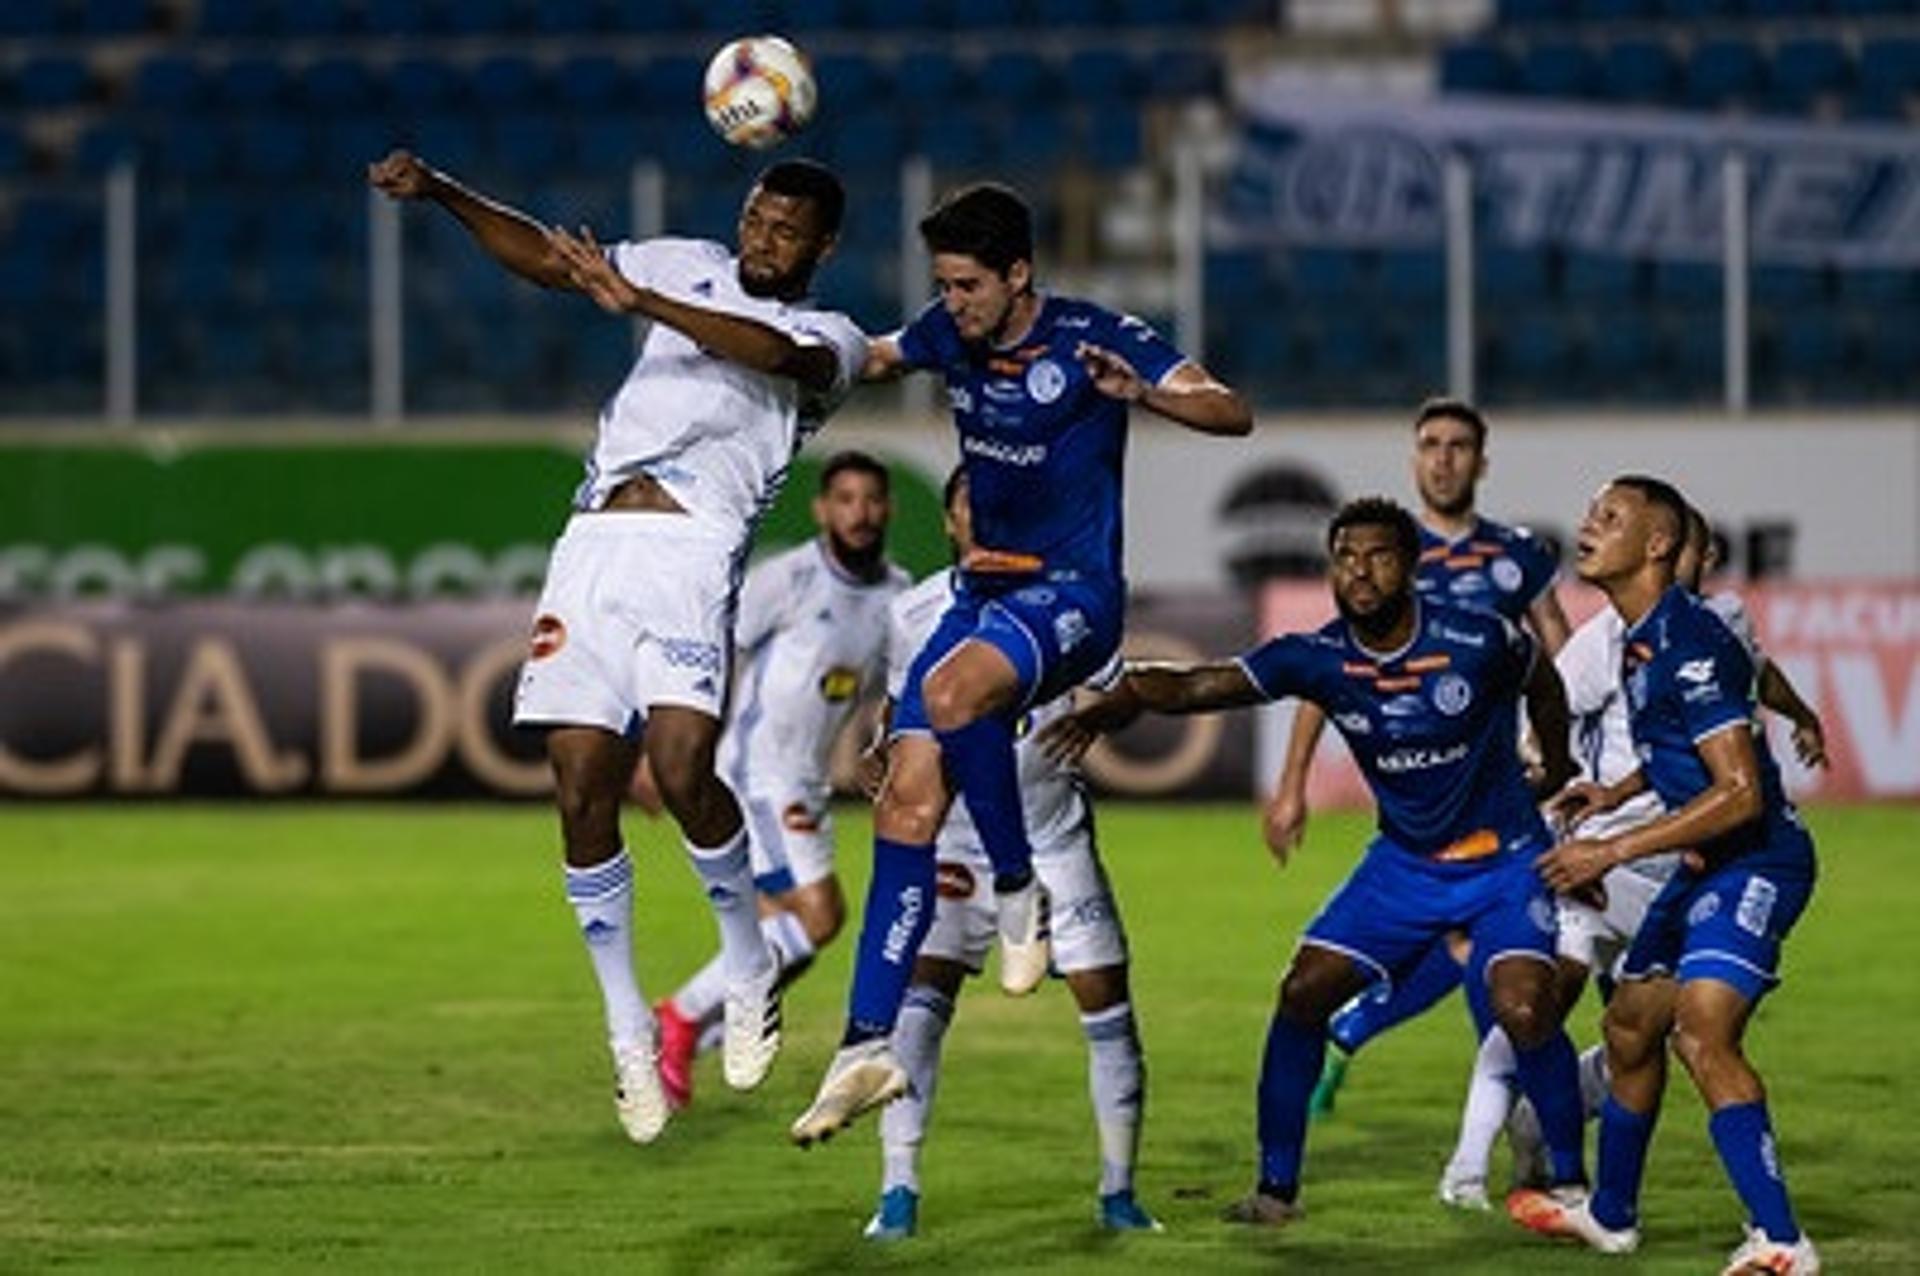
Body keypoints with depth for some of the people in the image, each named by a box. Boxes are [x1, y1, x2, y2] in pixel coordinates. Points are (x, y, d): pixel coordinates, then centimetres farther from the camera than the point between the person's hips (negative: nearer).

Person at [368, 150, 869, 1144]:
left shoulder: (830, 340, 10)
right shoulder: (692, 270, 24)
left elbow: (775, 354, -14)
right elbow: (545, 257, 23)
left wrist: (640, 301, -23)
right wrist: (442, 194, 9)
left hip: (691, 550, -4)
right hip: (593, 541, 4)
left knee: (682, 770, -22)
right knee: (582, 792, -4)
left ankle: (750, 968, 4)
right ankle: (629, 1035, 7)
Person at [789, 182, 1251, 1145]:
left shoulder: (1092, 338, -12)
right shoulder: (947, 335, 5)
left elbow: (1232, 413, -20)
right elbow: (869, 359, 29)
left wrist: (1141, 392, -37)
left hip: (1071, 595, -6)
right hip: (984, 589, 6)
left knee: (949, 692, -35)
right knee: (907, 801, -6)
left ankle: (1019, 889, -13)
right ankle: (869, 1043, -6)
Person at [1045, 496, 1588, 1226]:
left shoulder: (1477, 642, -18)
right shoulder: (1318, 659, -12)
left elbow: (1543, 686, 4)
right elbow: (1203, 685, -20)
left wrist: (1558, 776, 17)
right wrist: (1112, 706, -35)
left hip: (1503, 858, -4)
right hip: (1403, 859, 4)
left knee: (1524, 1010, -23)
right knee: (1304, 993, -7)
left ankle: (1570, 1182, -3)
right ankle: (1277, 1186, 6)